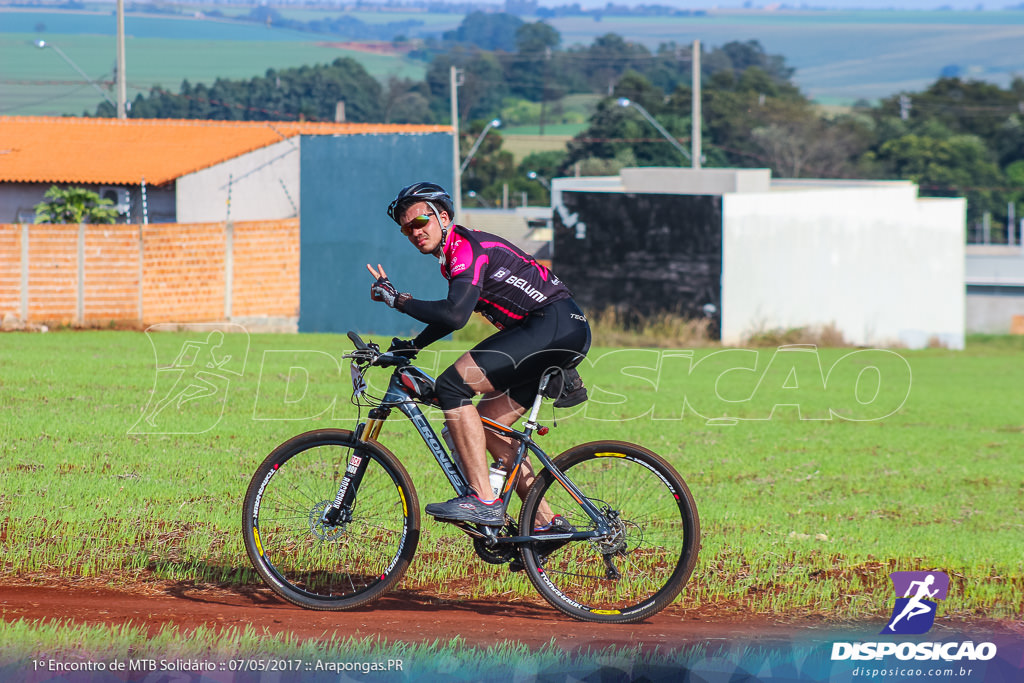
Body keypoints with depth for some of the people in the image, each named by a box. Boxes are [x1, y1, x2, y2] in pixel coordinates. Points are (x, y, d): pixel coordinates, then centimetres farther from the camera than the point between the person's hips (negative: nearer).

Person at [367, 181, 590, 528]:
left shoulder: (467, 246, -11)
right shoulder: (453, 254, 21)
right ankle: (547, 522, 12)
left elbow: (455, 315, -24)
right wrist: (411, 346, 29)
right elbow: (452, 312, 37)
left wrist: (397, 299, -14)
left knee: (451, 386, -18)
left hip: (555, 325, -11)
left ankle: (484, 502, -22)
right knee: (486, 425, 12)